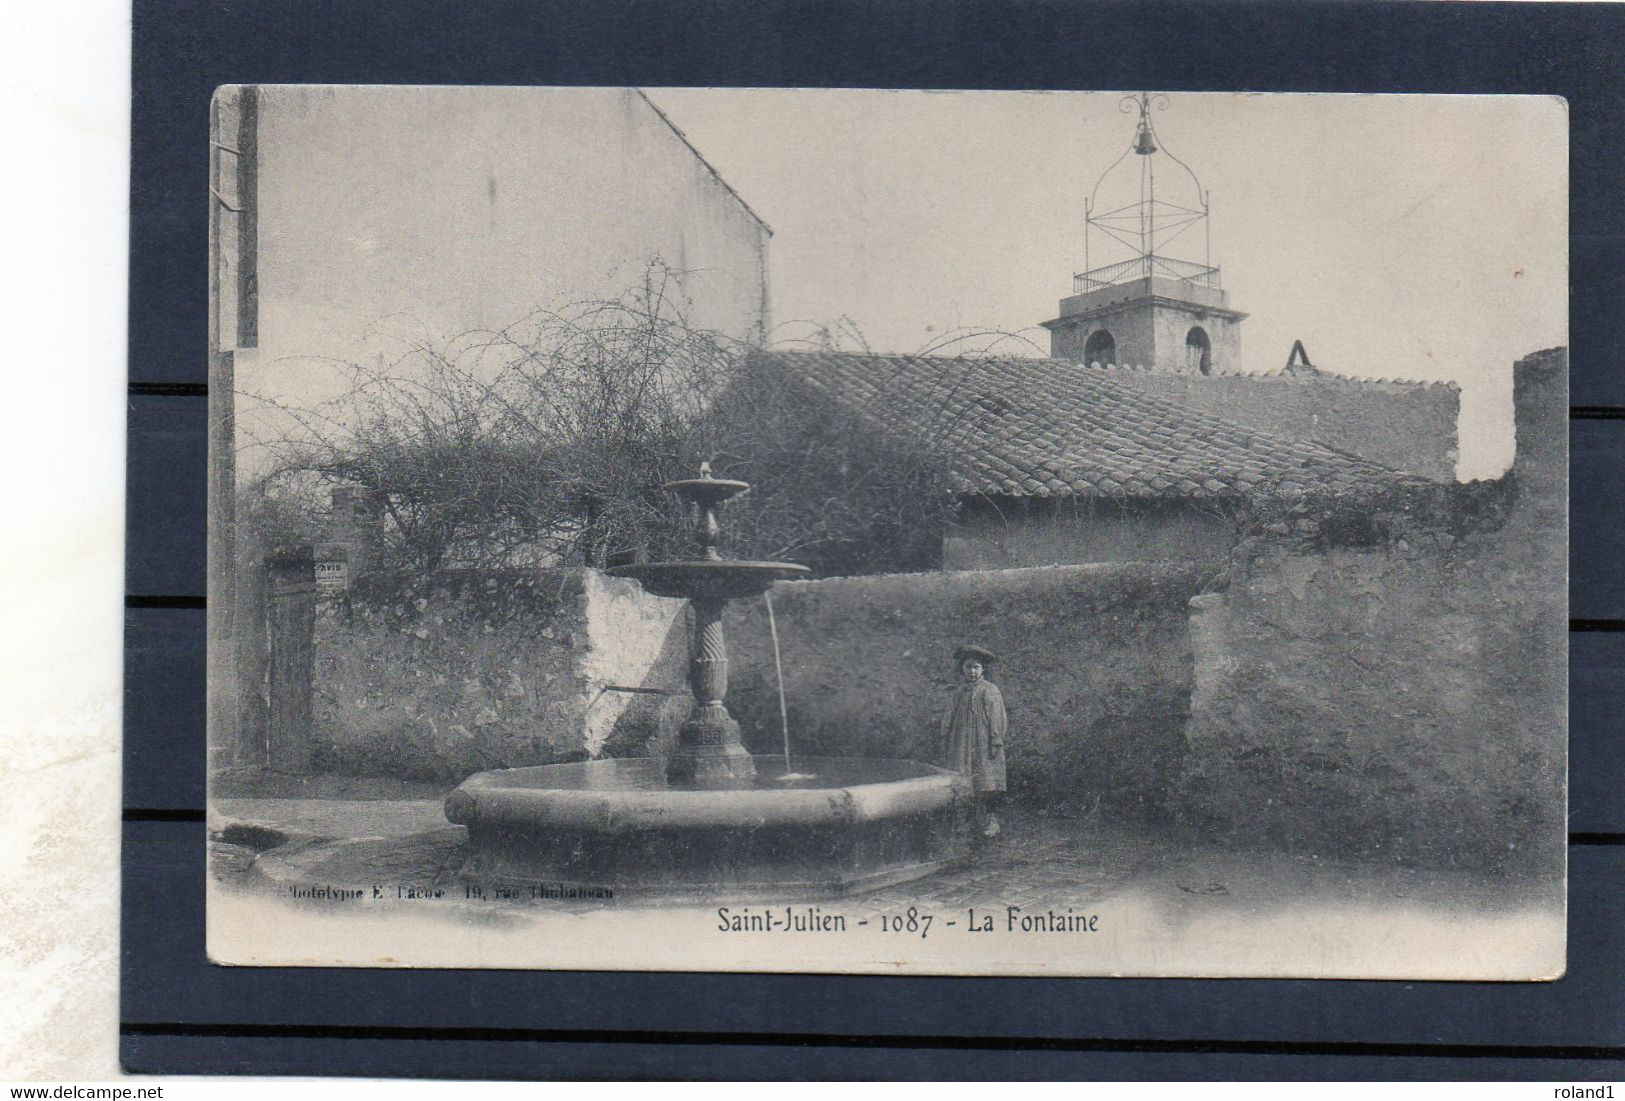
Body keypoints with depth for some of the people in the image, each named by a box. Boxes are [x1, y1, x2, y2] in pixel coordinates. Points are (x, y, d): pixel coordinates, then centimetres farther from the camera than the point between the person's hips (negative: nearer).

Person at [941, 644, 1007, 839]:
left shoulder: (990, 690, -2)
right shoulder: (960, 691, 13)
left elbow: (996, 719, -5)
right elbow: (950, 717, 17)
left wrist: (995, 742, -11)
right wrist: (947, 737, 10)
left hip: (983, 744, -4)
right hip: (962, 745, 4)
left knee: (986, 784, -7)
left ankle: (989, 822, -1)